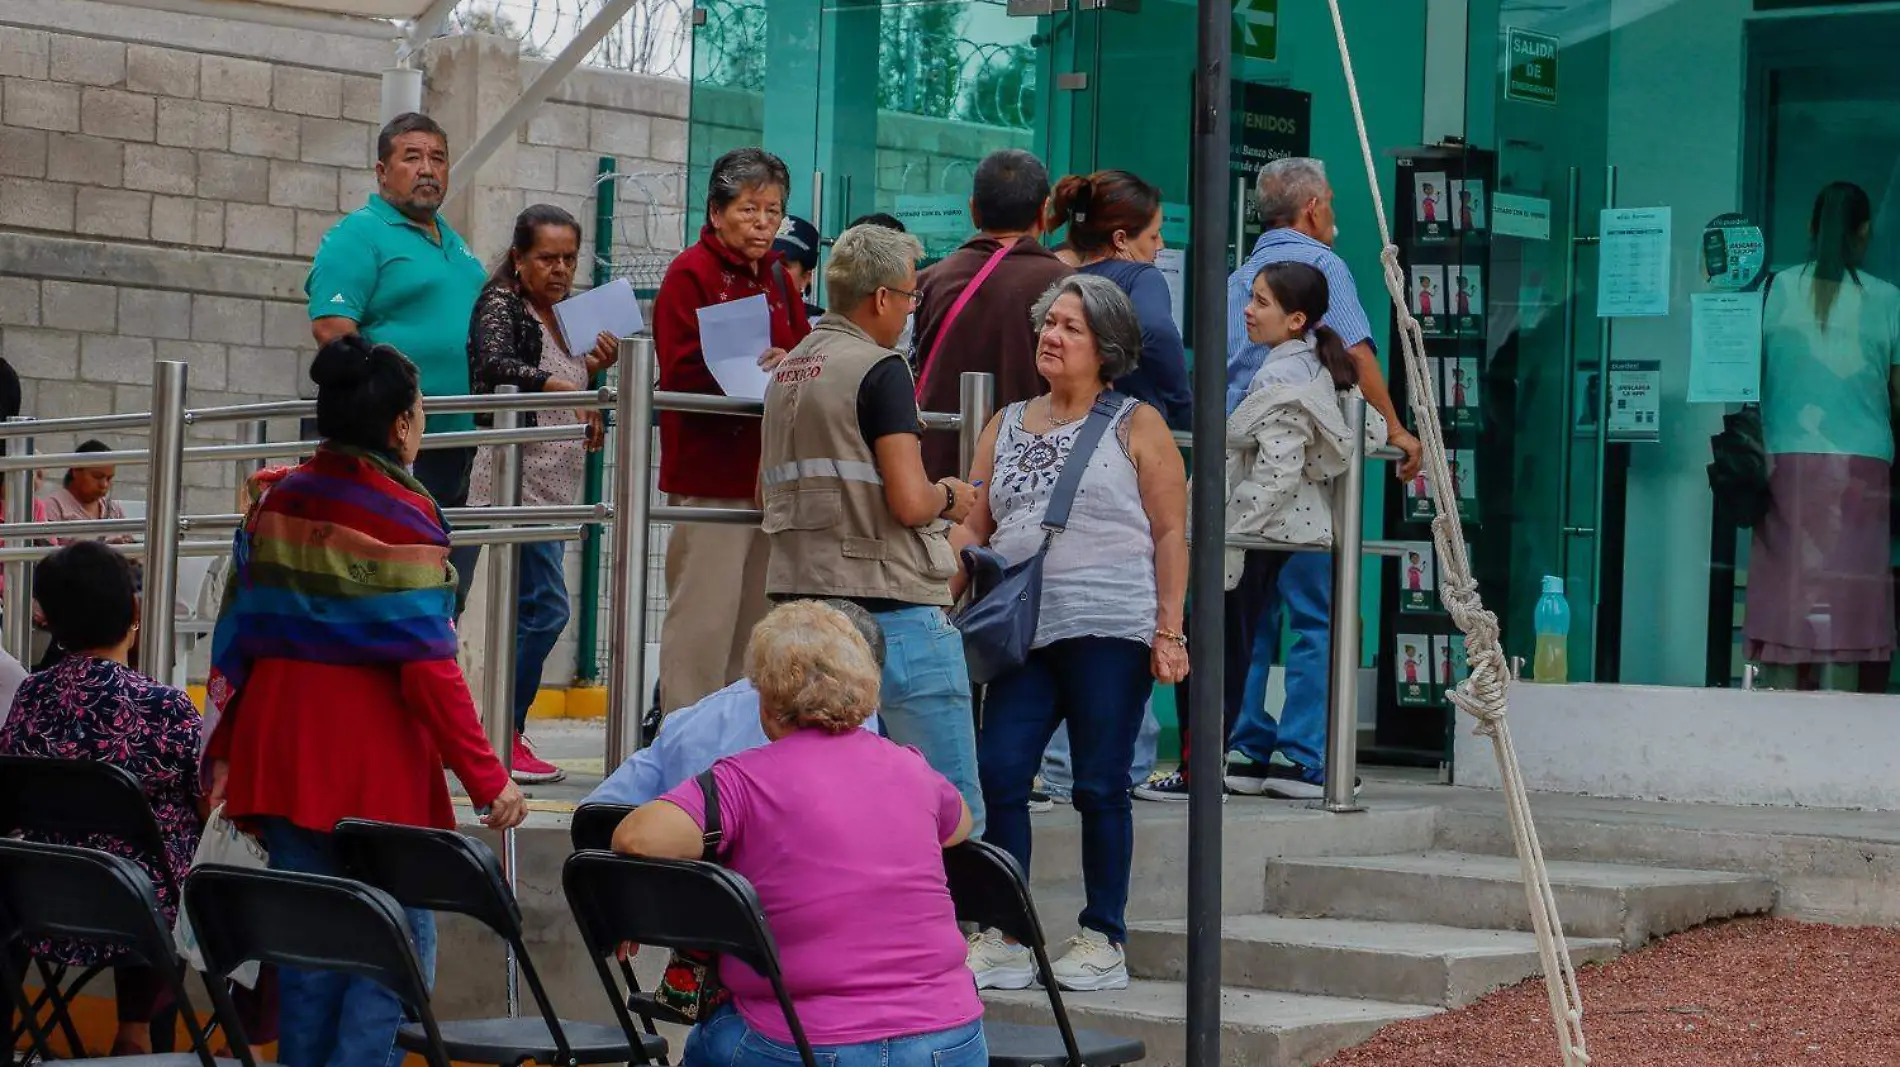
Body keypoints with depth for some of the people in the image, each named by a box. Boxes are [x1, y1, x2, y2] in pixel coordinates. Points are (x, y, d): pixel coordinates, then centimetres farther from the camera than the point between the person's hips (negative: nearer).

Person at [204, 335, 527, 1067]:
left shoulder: (277, 500, 7)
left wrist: (222, 748, 17)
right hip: (375, 766, -6)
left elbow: (236, 635, 9)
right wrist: (487, 779, -13)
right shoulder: (402, 516, -11)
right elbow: (428, 667, -15)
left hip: (281, 754, 6)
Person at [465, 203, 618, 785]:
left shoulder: (564, 316, 18)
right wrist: (561, 386, -35)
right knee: (546, 605, -14)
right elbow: (495, 367, -25)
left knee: (530, 609, 9)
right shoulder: (502, 305, -6)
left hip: (555, 481, 9)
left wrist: (593, 366, 8)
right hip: (516, 473, -9)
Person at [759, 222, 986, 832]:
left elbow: (767, 494, 25)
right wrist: (949, 497, 3)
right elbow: (909, 502, -17)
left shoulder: (786, 370, 15)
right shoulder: (880, 370, -10)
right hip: (891, 604, -8)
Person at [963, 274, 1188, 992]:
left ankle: (1105, 940, 8)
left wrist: (1169, 630, -6)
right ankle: (1003, 938, 2)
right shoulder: (1006, 426, 18)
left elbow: (1171, 533, 2)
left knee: (1100, 787, -1)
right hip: (1026, 635, 4)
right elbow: (975, 528, 17)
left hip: (1111, 632, -4)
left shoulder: (1135, 427, 5)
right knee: (997, 775, -5)